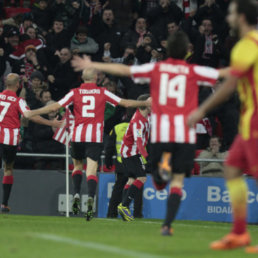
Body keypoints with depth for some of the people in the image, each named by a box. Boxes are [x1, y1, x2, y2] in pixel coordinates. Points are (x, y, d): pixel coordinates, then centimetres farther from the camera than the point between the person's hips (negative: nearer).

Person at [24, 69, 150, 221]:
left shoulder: (75, 93, 4)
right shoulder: (103, 93, 4)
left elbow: (55, 107, 1)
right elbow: (126, 103, 6)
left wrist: (31, 113, 9)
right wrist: (146, 103, 18)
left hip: (78, 136, 1)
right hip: (96, 137, -1)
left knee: (77, 165, 22)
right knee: (91, 170, -6)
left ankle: (76, 195, 4)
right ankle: (91, 198, -29)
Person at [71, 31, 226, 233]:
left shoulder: (155, 68, 8)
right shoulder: (193, 71, 4)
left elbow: (123, 70, 12)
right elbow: (223, 73, 12)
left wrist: (91, 65, 21)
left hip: (160, 132, 1)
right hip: (185, 133, -1)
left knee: (159, 182, 11)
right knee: (177, 181, 3)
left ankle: (164, 163, -23)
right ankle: (167, 224, -9)